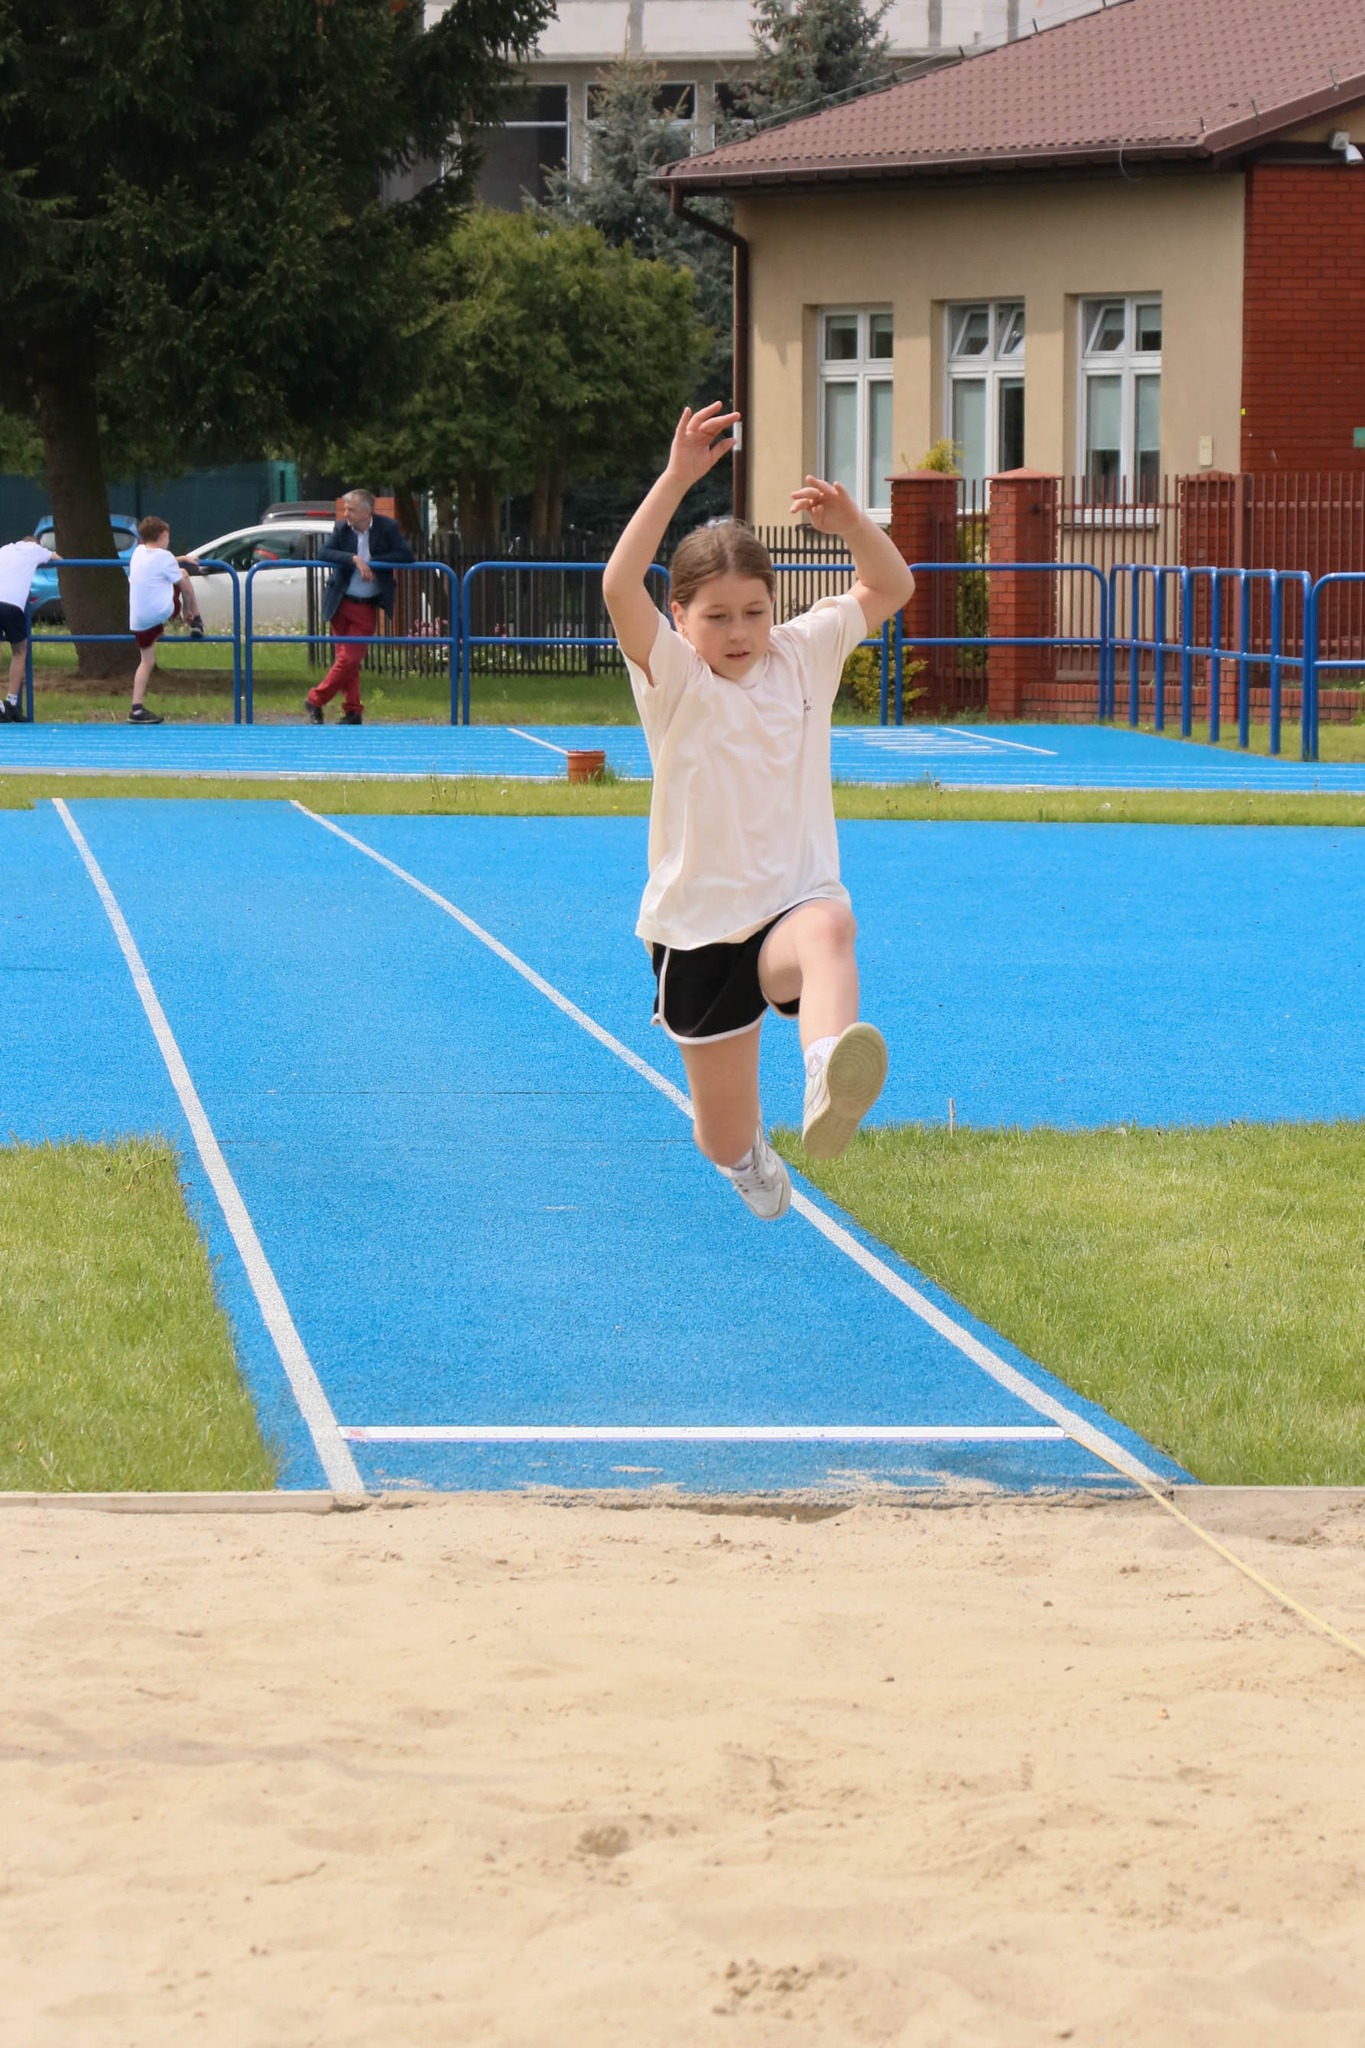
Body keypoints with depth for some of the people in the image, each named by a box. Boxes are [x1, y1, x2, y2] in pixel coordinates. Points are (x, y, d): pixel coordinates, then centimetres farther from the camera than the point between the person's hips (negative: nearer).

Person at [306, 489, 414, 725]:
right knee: (348, 660, 7)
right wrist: (354, 559, -26)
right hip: (341, 603, 2)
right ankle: (353, 712, 17)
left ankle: (315, 700, 7)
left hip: (366, 608, -2)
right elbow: (323, 553, -14)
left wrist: (371, 563, -20)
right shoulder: (342, 528, -3)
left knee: (349, 659, -7)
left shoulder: (388, 528, -7)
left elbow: (406, 555, -16)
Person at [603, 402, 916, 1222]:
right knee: (727, 1139, 9)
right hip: (698, 929, 0)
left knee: (829, 929, -40)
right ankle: (747, 1154, 50)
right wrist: (677, 479, -30)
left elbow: (892, 588, 5)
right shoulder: (673, 679, -7)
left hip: (793, 901, 0)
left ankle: (831, 1079, -68)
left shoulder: (803, 655, 5)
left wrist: (850, 522, -14)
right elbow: (621, 587, -25)